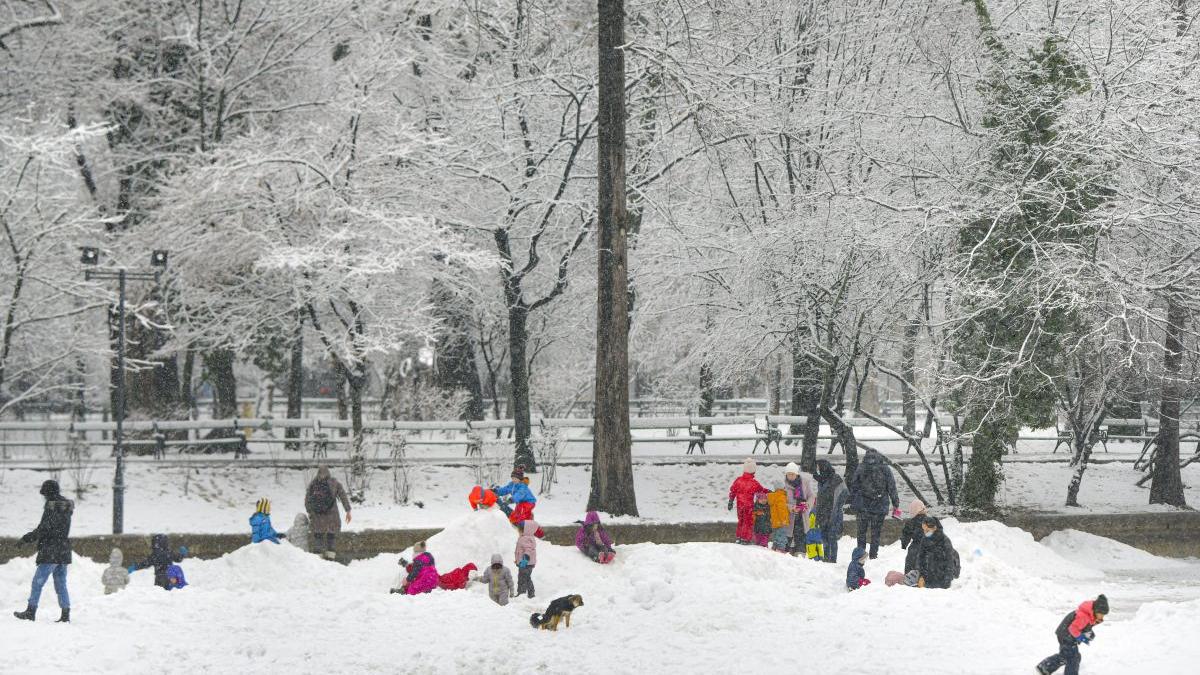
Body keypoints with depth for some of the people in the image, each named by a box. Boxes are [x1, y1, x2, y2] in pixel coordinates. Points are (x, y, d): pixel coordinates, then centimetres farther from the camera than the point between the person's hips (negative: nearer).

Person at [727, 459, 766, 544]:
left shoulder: (738, 480, -3)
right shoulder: (754, 483, -13)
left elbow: (732, 491, 2)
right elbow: (762, 490, 0)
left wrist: (730, 502, 11)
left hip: (740, 504, 4)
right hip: (749, 505, -4)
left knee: (740, 521, 17)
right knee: (748, 522, 6)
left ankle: (738, 537, 20)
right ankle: (745, 538, 4)